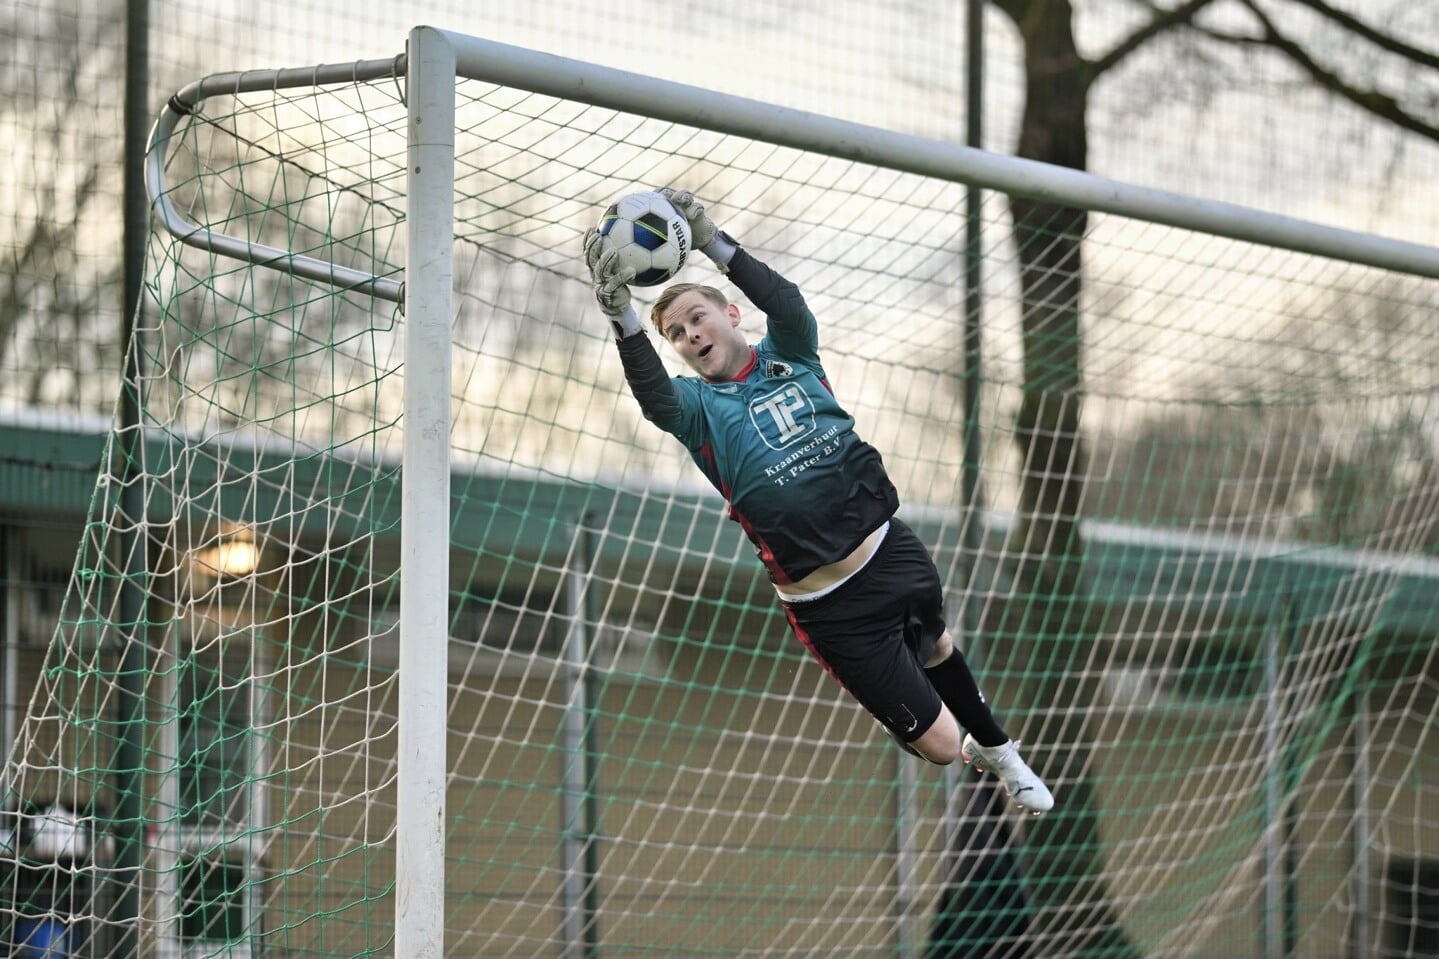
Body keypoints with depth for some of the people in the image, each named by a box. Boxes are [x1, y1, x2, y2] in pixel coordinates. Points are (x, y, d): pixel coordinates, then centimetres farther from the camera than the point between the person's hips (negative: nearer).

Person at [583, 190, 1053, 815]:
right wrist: (621, 313, -44)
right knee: (938, 744, -1)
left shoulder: (788, 354, 3)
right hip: (827, 602, -3)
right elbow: (652, 395, -28)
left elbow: (786, 302, -20)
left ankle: (998, 751, 59)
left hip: (891, 548, 3)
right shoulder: (699, 406, -5)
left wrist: (711, 242, -32)